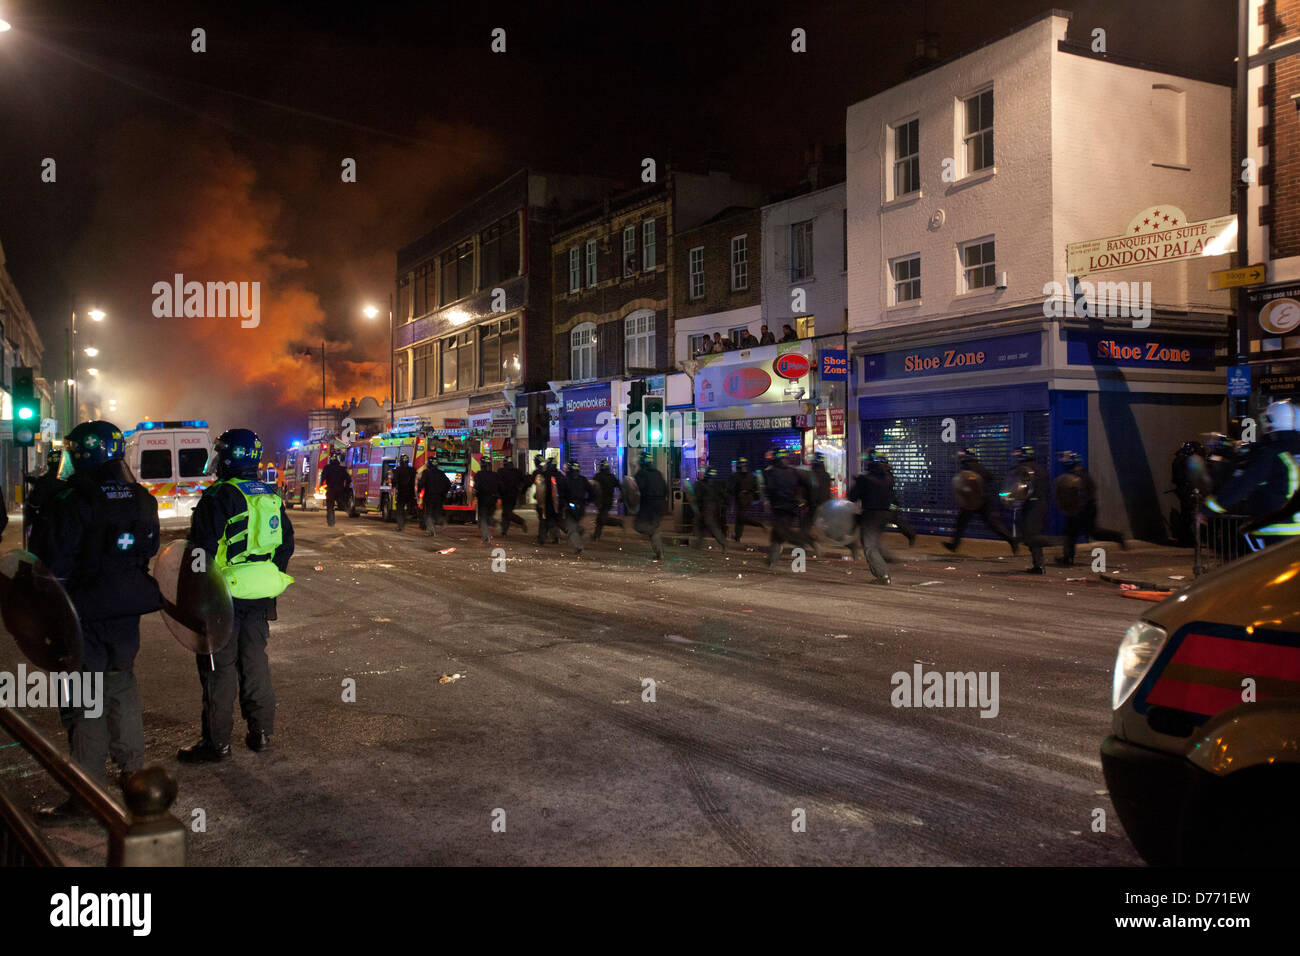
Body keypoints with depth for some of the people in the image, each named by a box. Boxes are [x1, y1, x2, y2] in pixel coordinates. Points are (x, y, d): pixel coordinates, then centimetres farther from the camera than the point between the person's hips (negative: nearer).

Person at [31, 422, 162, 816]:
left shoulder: (70, 502, -18)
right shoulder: (141, 499, 3)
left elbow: (51, 563, -17)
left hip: (82, 615, -6)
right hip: (127, 612, 6)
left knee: (83, 698, 1)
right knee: (122, 686, 20)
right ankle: (133, 770, 29)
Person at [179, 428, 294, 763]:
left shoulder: (218, 497, -15)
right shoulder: (271, 497, 8)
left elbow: (202, 550, -15)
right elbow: (287, 544, 15)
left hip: (224, 595, -7)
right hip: (261, 596, 7)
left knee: (219, 668, 2)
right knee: (255, 661, 16)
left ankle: (217, 742, 8)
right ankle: (261, 733, 22)